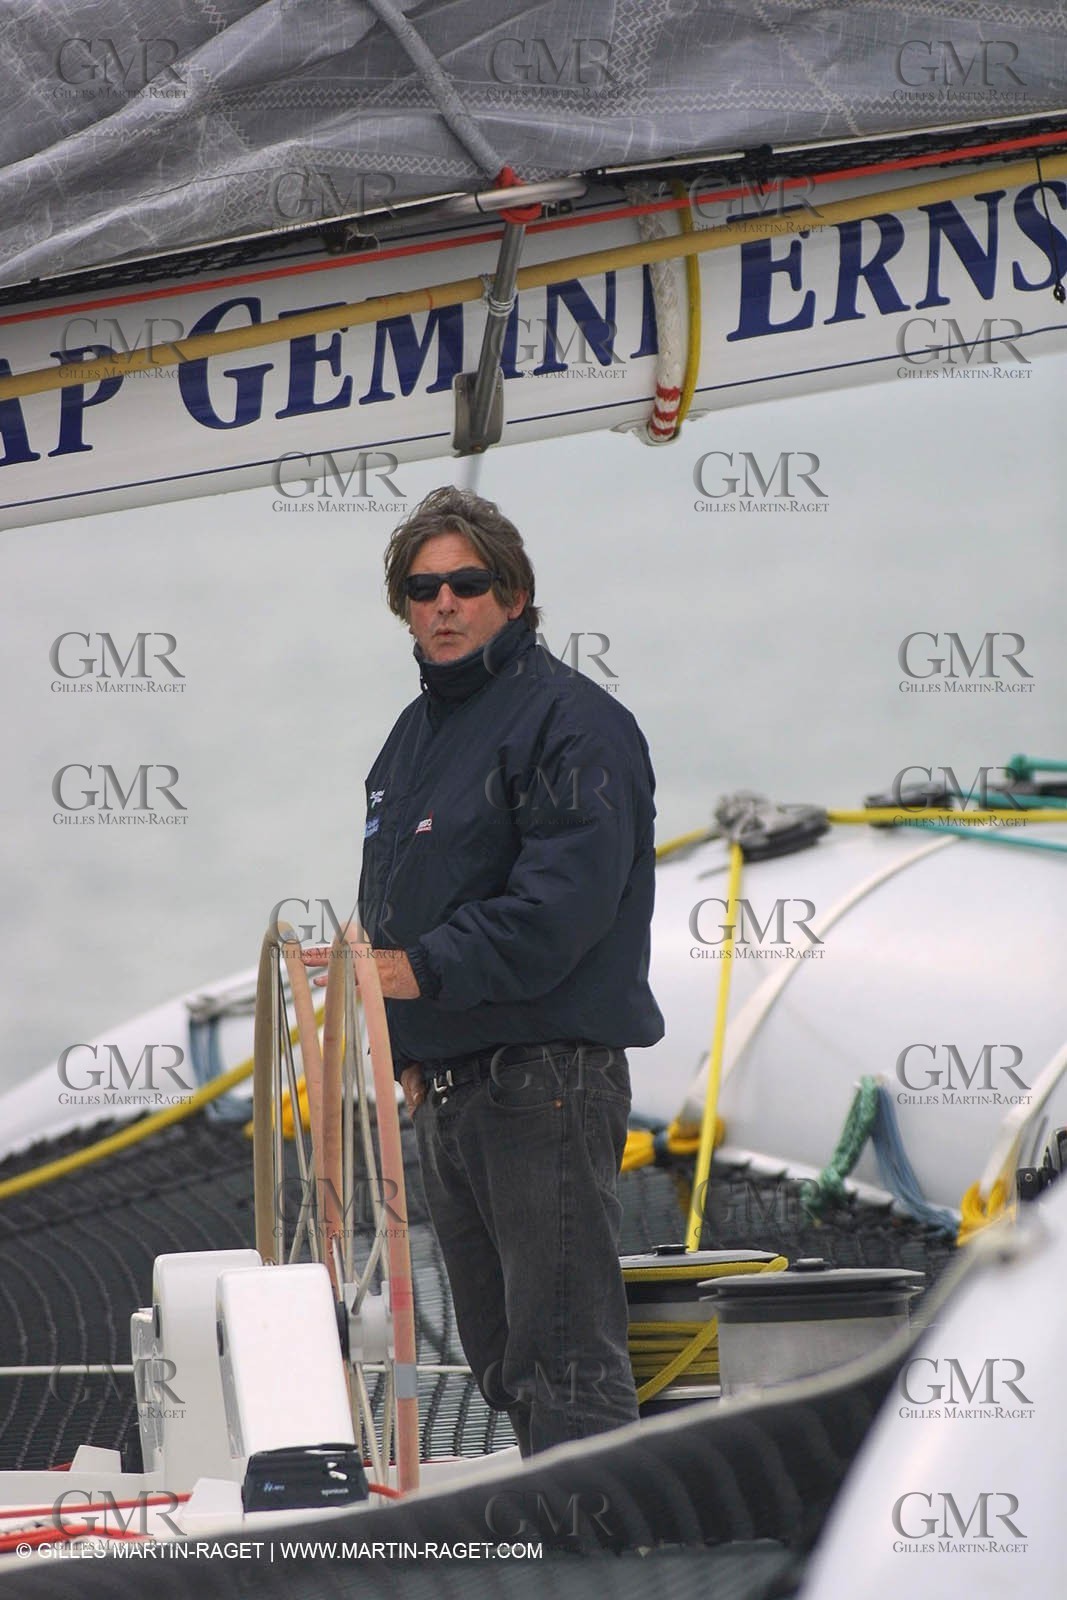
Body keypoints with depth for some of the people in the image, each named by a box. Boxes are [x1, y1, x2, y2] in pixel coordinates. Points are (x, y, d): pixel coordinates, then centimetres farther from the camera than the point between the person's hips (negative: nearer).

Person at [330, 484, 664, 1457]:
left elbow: (565, 896, -21)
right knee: (501, 1359, 14)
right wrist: (406, 1050, 13)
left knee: (561, 1354, -13)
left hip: (547, 1082, -9)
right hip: (443, 1086, 9)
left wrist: (426, 970, -26)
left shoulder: (572, 721, -10)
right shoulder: (415, 736, 18)